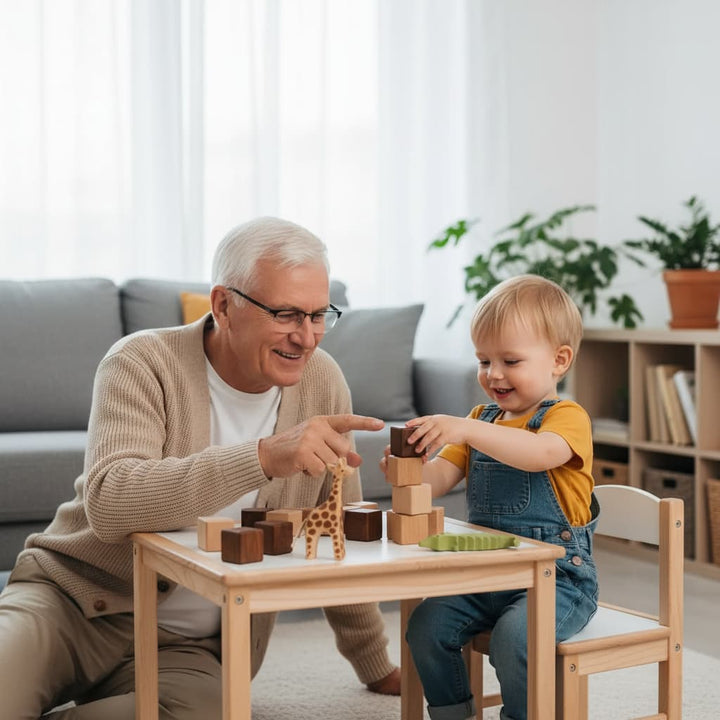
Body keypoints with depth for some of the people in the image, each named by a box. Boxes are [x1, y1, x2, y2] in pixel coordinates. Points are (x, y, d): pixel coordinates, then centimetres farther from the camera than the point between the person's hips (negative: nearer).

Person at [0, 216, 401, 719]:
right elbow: (108, 503, -30)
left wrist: (376, 668, 14)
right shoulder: (143, 363, -13)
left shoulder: (322, 383, 0)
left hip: (189, 648, 4)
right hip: (70, 600, -4)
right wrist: (265, 456, -39)